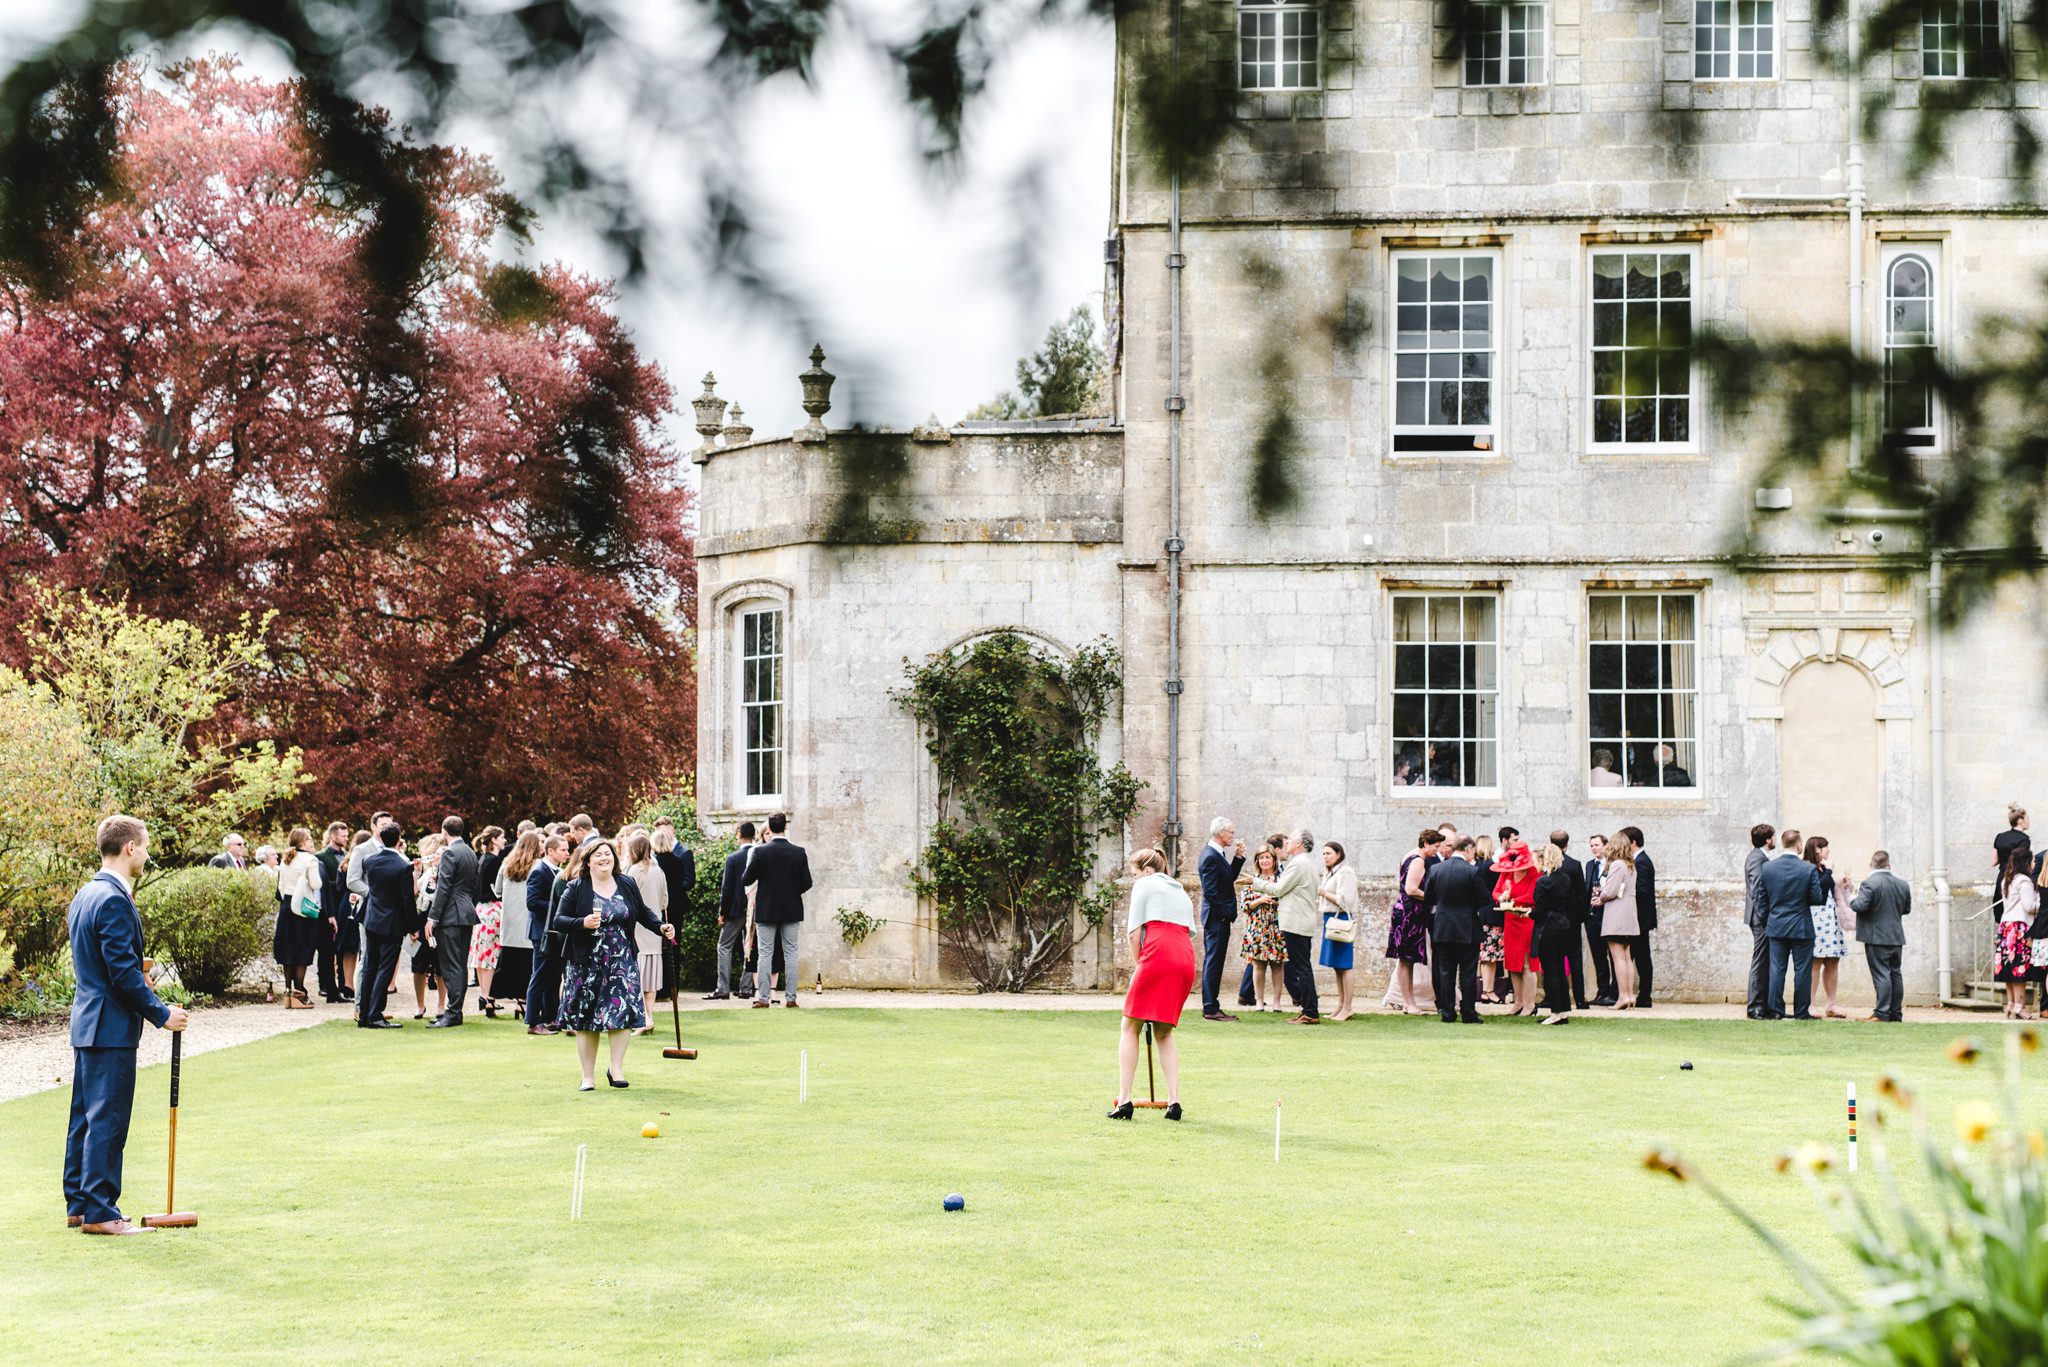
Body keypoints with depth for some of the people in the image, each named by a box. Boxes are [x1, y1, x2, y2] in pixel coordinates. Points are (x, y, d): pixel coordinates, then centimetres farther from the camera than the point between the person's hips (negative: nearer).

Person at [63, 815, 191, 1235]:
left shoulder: (86, 895, 13)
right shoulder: (113, 900, -19)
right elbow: (123, 970, -21)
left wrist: (138, 980, 17)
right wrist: (161, 1014, -14)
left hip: (88, 1022, 10)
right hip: (111, 1026, -10)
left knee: (86, 1116, 14)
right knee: (108, 1118, -6)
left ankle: (78, 1204, 20)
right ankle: (98, 1211, -3)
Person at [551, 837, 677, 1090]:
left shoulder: (627, 885, 7)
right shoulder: (575, 888, -2)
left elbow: (642, 912, 18)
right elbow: (558, 921, -5)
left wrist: (661, 927, 2)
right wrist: (583, 923, -22)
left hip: (622, 960, 2)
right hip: (586, 962, -2)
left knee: (622, 1010, -12)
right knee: (585, 1021, 2)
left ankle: (616, 1067, -1)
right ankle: (588, 1076, 12)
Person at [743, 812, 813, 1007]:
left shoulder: (760, 852, -11)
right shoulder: (799, 852, -6)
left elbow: (746, 880, -6)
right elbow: (806, 883, -3)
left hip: (766, 910, -1)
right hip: (791, 909, 1)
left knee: (765, 954, 4)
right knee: (790, 953, 7)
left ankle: (763, 997, 1)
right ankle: (790, 997, 5)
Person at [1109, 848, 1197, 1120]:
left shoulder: (1145, 885, 11)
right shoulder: (1181, 891, 31)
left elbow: (1135, 931, 2)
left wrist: (1138, 965, 12)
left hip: (1158, 955, -6)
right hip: (1186, 960, 6)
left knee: (1130, 1027, 3)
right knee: (1164, 1032, 16)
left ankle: (1123, 1099, -6)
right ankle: (1174, 1100, 3)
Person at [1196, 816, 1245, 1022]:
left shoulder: (1217, 854, 13)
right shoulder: (1211, 856, -18)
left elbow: (1229, 879, 18)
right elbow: (1210, 891, -21)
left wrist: (1238, 857, 9)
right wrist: (1223, 914, -15)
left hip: (1219, 918, 10)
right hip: (1216, 918, -10)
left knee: (1213, 962, 13)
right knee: (1213, 961, -7)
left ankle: (1211, 1007, 18)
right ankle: (1211, 1009, -5)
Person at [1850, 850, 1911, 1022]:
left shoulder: (1869, 883, -14)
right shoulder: (1903, 884, 7)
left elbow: (1861, 906, -22)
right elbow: (1907, 909, 13)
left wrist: (1852, 900, -1)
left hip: (1876, 937, -6)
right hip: (1897, 937, 6)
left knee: (1881, 974, -7)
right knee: (1895, 974, 11)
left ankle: (1882, 1013, -10)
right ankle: (1896, 1013, 14)